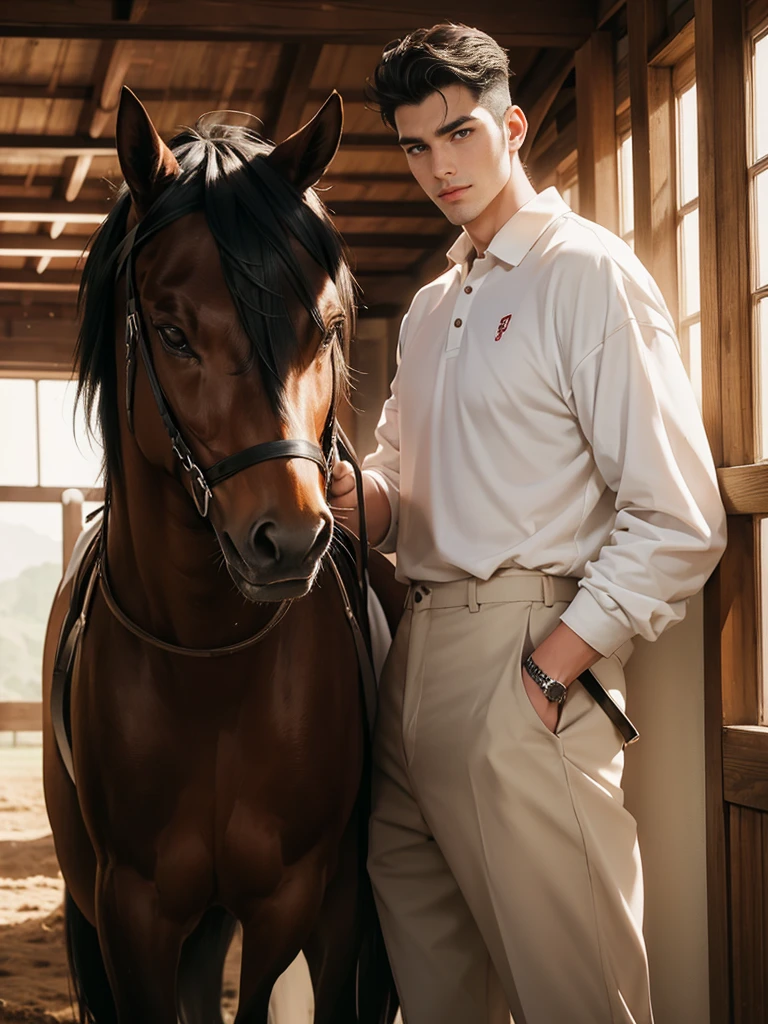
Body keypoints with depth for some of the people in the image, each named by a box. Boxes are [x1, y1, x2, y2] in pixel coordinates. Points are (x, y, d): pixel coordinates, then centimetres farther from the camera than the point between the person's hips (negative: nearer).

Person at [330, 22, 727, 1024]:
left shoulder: (588, 274, -5)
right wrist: (360, 496, 2)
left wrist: (549, 670, -16)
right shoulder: (429, 310, 20)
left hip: (524, 653, -8)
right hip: (417, 655, 8)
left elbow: (679, 523, -12)